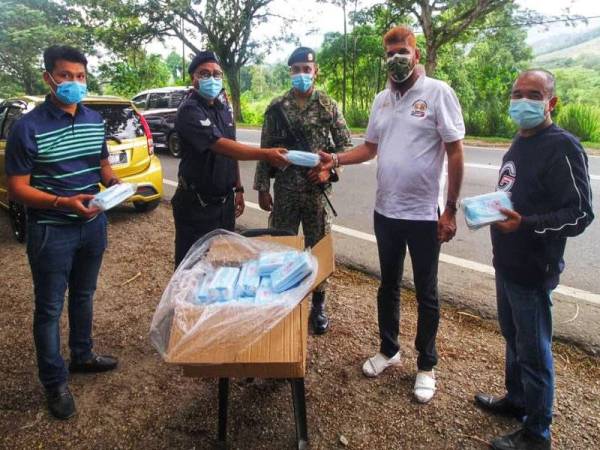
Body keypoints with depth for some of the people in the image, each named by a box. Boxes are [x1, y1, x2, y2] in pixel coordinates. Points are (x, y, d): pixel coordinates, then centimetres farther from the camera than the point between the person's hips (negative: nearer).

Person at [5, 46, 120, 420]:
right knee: (50, 308, 6)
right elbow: (17, 189, -14)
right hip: (51, 232, -5)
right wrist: (64, 202, -29)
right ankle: (55, 382, 22)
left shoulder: (96, 121, 3)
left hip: (93, 225, 6)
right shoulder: (27, 128, -15)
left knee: (83, 295, 21)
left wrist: (114, 182, -7)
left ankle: (82, 356, 41)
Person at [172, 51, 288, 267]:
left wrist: (238, 188, 12)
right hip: (196, 205, -7)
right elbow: (222, 146, -30)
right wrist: (267, 154, -38)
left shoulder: (224, 106, 7)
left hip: (225, 200, 7)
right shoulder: (189, 111, -18)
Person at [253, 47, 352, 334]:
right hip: (285, 189, 1)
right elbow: (265, 150, 3)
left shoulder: (328, 105, 2)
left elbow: (345, 145, 4)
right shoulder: (277, 107, 3)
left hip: (317, 189, 0)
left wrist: (329, 168, -13)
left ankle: (318, 306, 23)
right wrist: (262, 187, 0)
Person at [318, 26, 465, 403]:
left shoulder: (438, 93, -10)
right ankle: (389, 350, 38)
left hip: (424, 214, -5)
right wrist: (336, 159, -4)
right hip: (385, 211, 6)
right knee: (388, 286, 18)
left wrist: (451, 210, -13)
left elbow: (455, 152, -11)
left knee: (426, 294, 9)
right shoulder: (382, 99, 8)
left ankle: (426, 366, 28)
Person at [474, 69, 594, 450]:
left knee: (534, 351, 4)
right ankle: (516, 399, 42)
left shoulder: (563, 148, -17)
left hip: (533, 272, -9)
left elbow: (580, 214, -20)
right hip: (507, 264, 9)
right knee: (513, 337, 22)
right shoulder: (519, 144, 12)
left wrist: (525, 223, -32)